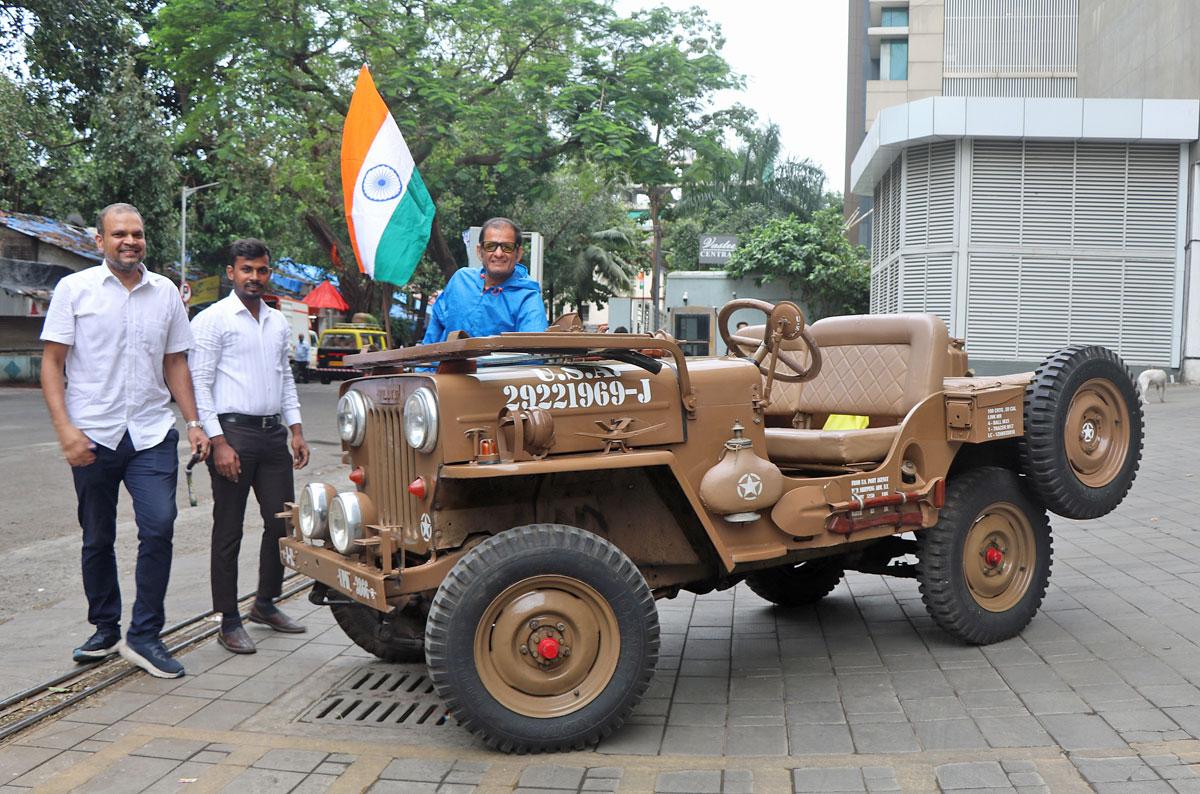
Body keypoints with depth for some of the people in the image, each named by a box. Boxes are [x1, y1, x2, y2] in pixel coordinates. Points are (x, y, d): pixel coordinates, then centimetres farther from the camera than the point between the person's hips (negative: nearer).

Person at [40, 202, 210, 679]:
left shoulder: (165, 292, 9)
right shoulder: (74, 289, 1)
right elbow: (52, 363, -1)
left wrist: (193, 422, 6)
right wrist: (65, 429, -12)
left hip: (152, 433, 1)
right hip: (93, 436, -1)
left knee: (159, 526, -12)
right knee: (97, 540, 10)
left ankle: (144, 636, 1)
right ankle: (105, 629, 28)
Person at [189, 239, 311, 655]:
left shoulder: (279, 322, 15)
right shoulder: (212, 319, -5)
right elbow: (200, 383, -9)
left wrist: (296, 430, 13)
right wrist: (219, 443, -16)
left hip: (273, 433, 6)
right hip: (233, 432, -6)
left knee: (283, 522, 9)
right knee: (228, 532, 1)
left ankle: (265, 602, 27)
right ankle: (229, 623, 10)